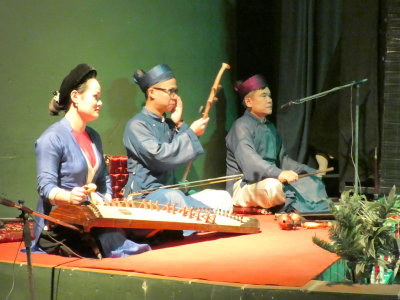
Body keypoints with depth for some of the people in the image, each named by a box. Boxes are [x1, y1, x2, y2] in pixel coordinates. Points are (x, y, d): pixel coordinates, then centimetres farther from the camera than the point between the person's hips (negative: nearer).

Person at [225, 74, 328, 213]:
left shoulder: (270, 127, 20)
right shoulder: (241, 126, -8)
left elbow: (282, 159, 21)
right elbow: (248, 160, -25)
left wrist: (309, 171, 6)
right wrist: (278, 174, -39)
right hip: (243, 186, -8)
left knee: (313, 182, -6)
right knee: (273, 185, -38)